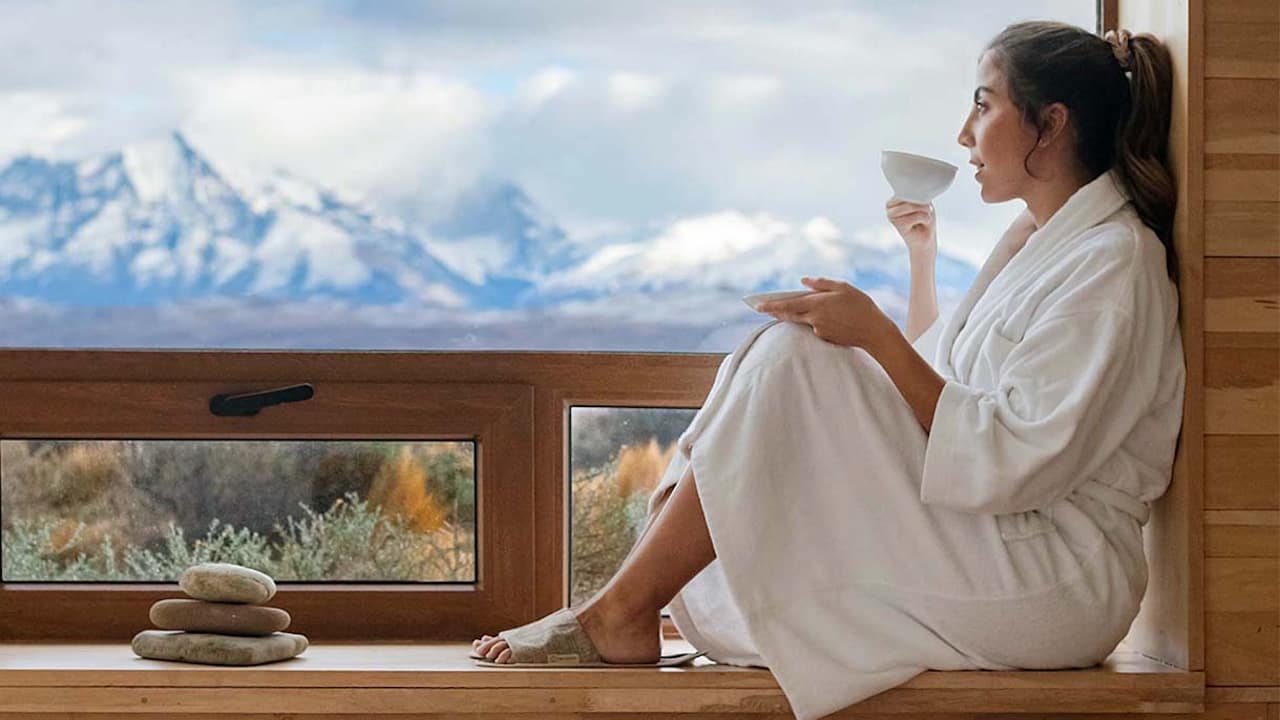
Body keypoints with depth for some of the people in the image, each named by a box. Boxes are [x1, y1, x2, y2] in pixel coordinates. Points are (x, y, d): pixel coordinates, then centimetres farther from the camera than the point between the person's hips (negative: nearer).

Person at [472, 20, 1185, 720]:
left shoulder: (1113, 261, -12)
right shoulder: (1036, 243, 18)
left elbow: (1016, 463, -22)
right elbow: (933, 395, 27)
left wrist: (878, 337, -21)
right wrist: (923, 255, 23)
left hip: (1053, 583, -10)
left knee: (795, 359, -18)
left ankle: (623, 612, -16)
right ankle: (626, 609, -10)